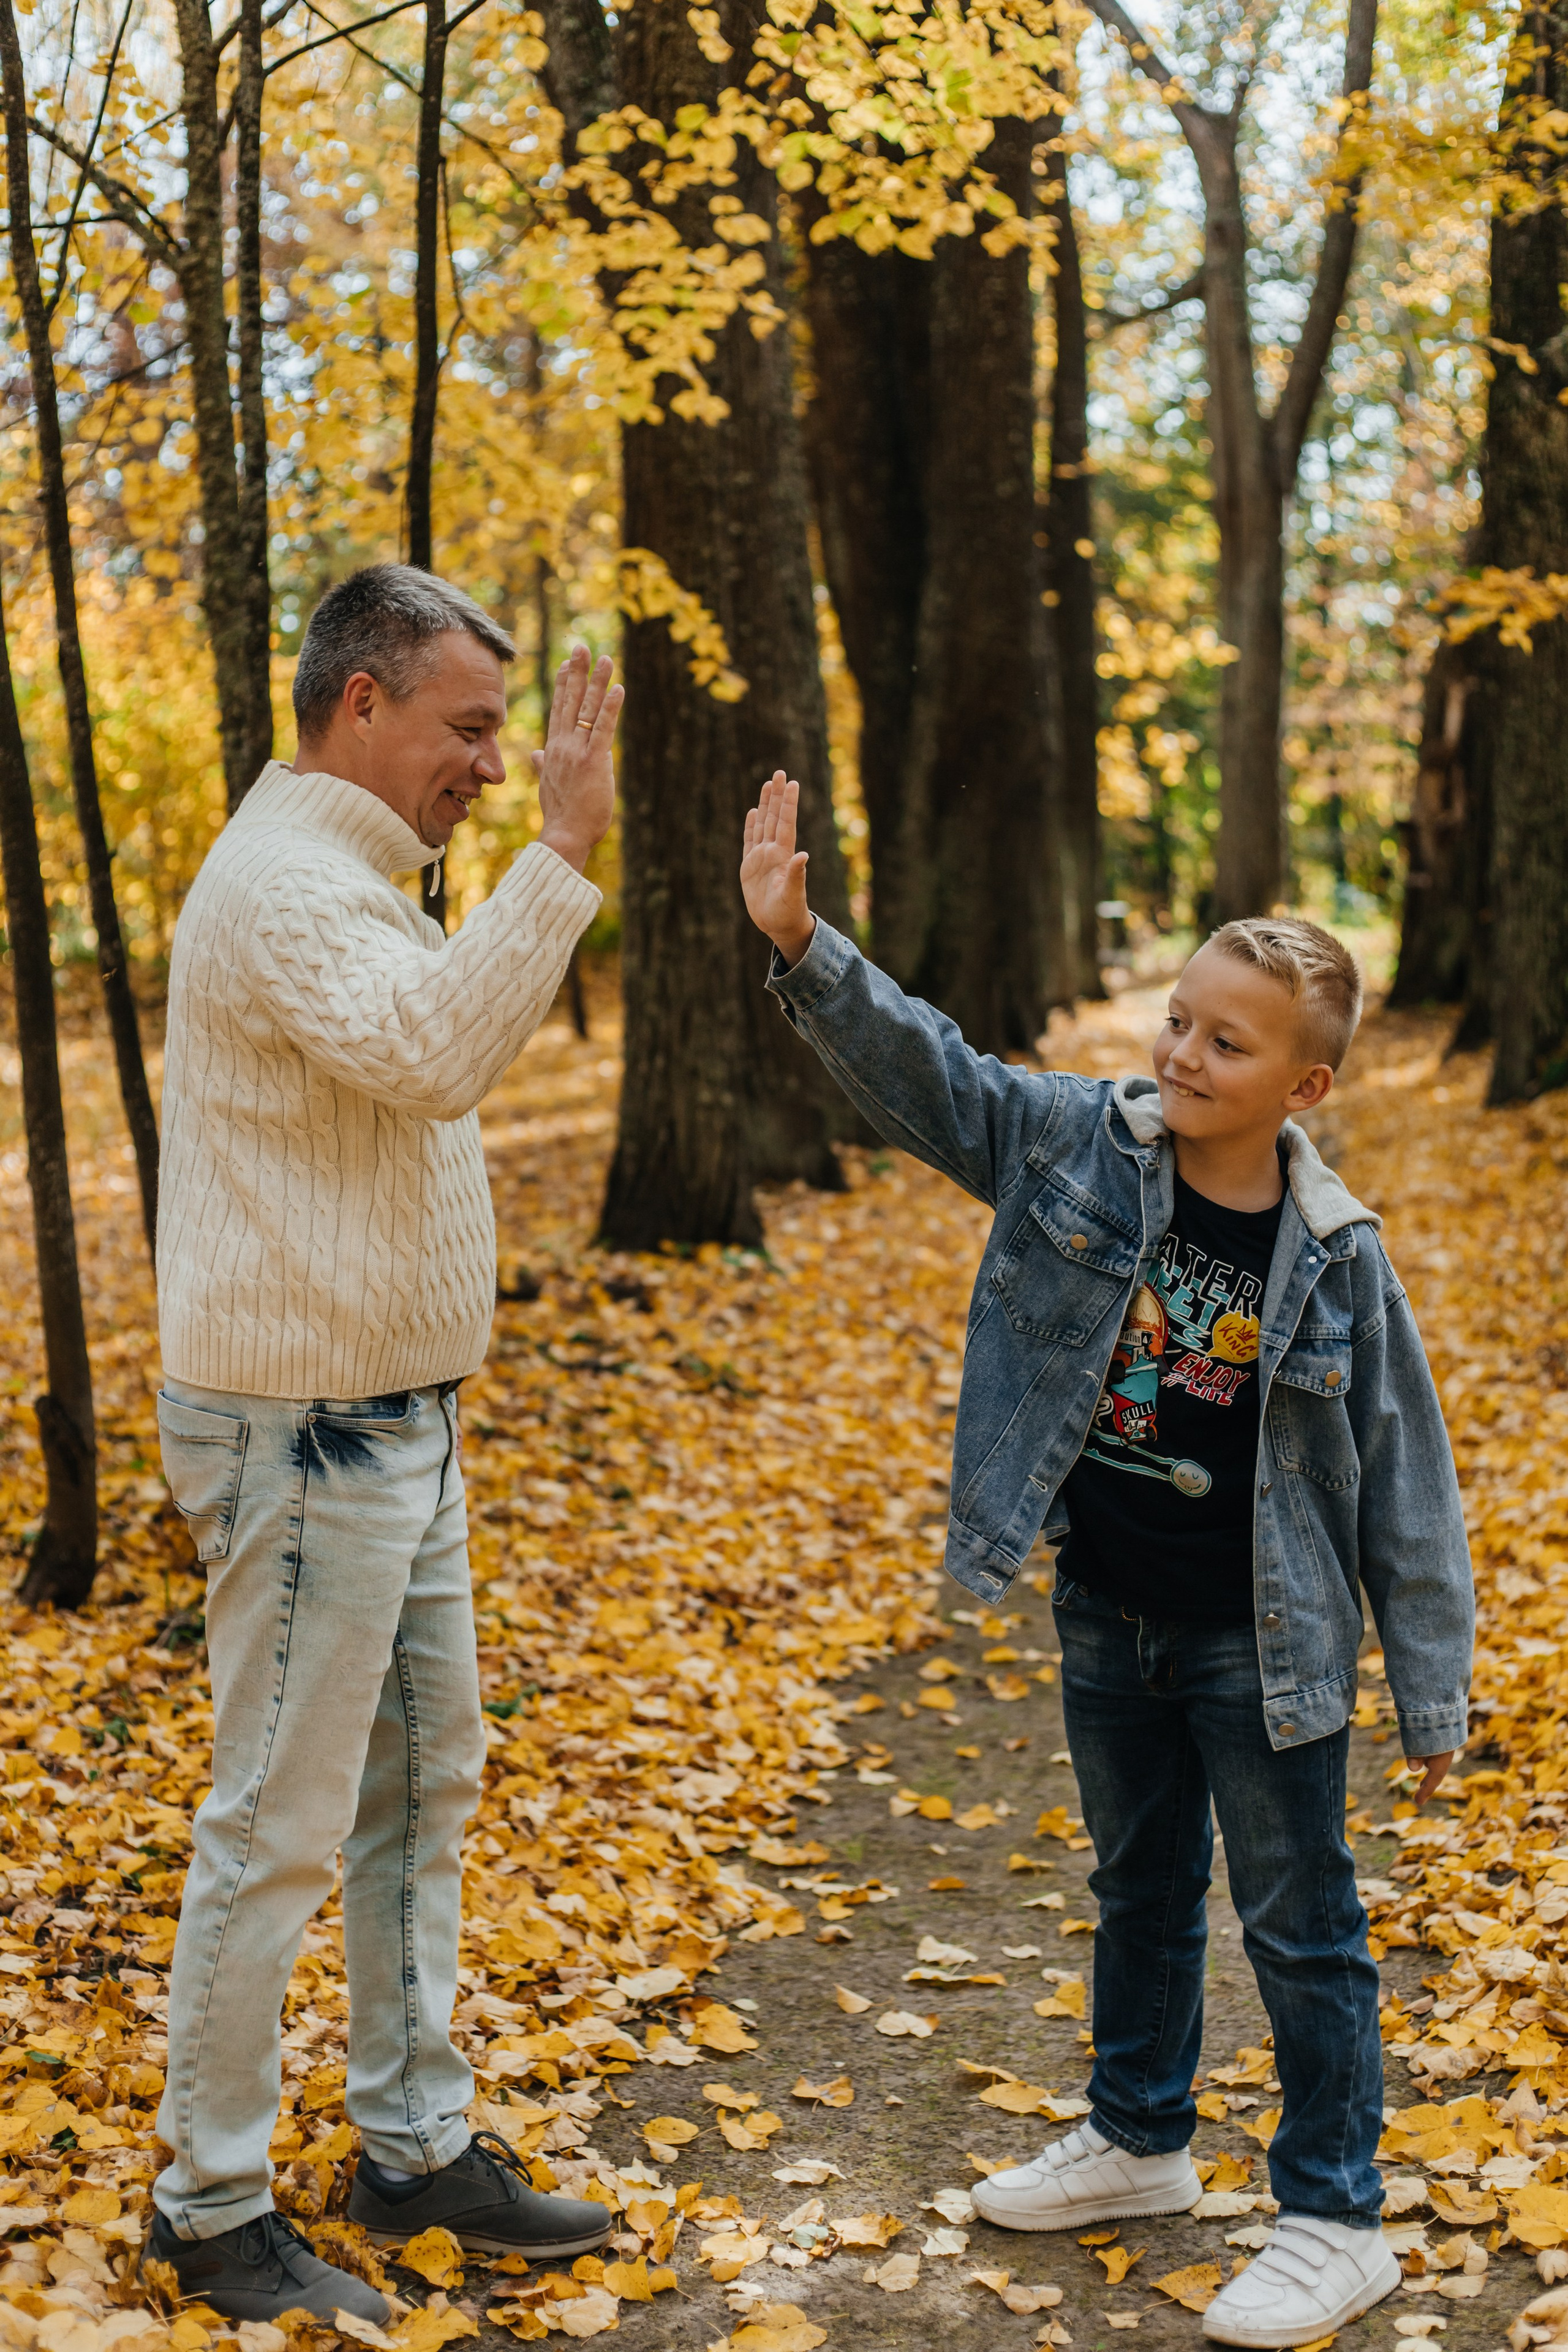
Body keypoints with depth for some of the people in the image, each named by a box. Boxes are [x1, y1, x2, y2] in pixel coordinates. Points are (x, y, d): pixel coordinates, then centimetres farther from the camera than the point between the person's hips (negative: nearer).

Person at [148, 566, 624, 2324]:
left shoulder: (339, 877, 16)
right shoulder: (283, 881, -18)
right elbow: (432, 1054, -35)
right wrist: (559, 851, -35)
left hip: (391, 1425, 10)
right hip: (307, 1437, -10)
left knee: (423, 1786, 16)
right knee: (279, 1828, -1)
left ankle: (416, 2146, 29)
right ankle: (211, 2208, 14)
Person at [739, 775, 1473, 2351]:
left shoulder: (1333, 1256, -15)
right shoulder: (1071, 1146, -8)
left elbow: (1401, 1481, -9)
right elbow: (914, 1061, -14)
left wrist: (1431, 1690, -5)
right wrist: (801, 946, -31)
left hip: (1261, 1642, -4)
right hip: (1106, 1615, 4)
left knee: (1297, 1925, 8)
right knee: (1140, 1889, 22)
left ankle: (1335, 2221, 24)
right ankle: (1139, 2139, 42)